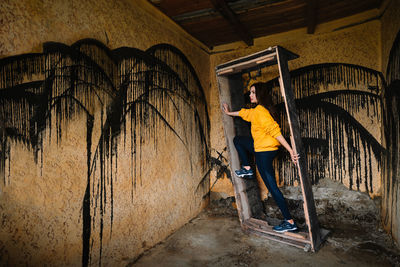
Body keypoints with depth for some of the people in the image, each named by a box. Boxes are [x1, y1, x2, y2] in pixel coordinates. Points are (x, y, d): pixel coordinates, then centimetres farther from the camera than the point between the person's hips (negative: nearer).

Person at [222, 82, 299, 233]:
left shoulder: (260, 111, -20)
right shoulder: (255, 111, 10)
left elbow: (275, 131, -27)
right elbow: (244, 113, 30)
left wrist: (290, 151, -30)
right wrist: (229, 113, 46)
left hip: (264, 152, -10)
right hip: (261, 148, 10)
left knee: (272, 187, -4)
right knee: (237, 140, 26)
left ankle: (290, 222, 7)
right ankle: (247, 169, 27)